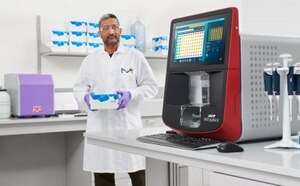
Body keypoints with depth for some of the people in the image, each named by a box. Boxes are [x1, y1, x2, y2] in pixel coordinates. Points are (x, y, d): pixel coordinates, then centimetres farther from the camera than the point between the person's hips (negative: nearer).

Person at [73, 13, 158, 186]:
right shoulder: (89, 60, 12)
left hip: (128, 123, -2)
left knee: (135, 169, 1)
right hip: (99, 125, 2)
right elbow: (79, 88, 13)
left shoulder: (135, 56, 5)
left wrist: (131, 95, -14)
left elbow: (151, 85, 3)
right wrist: (86, 98, -10)